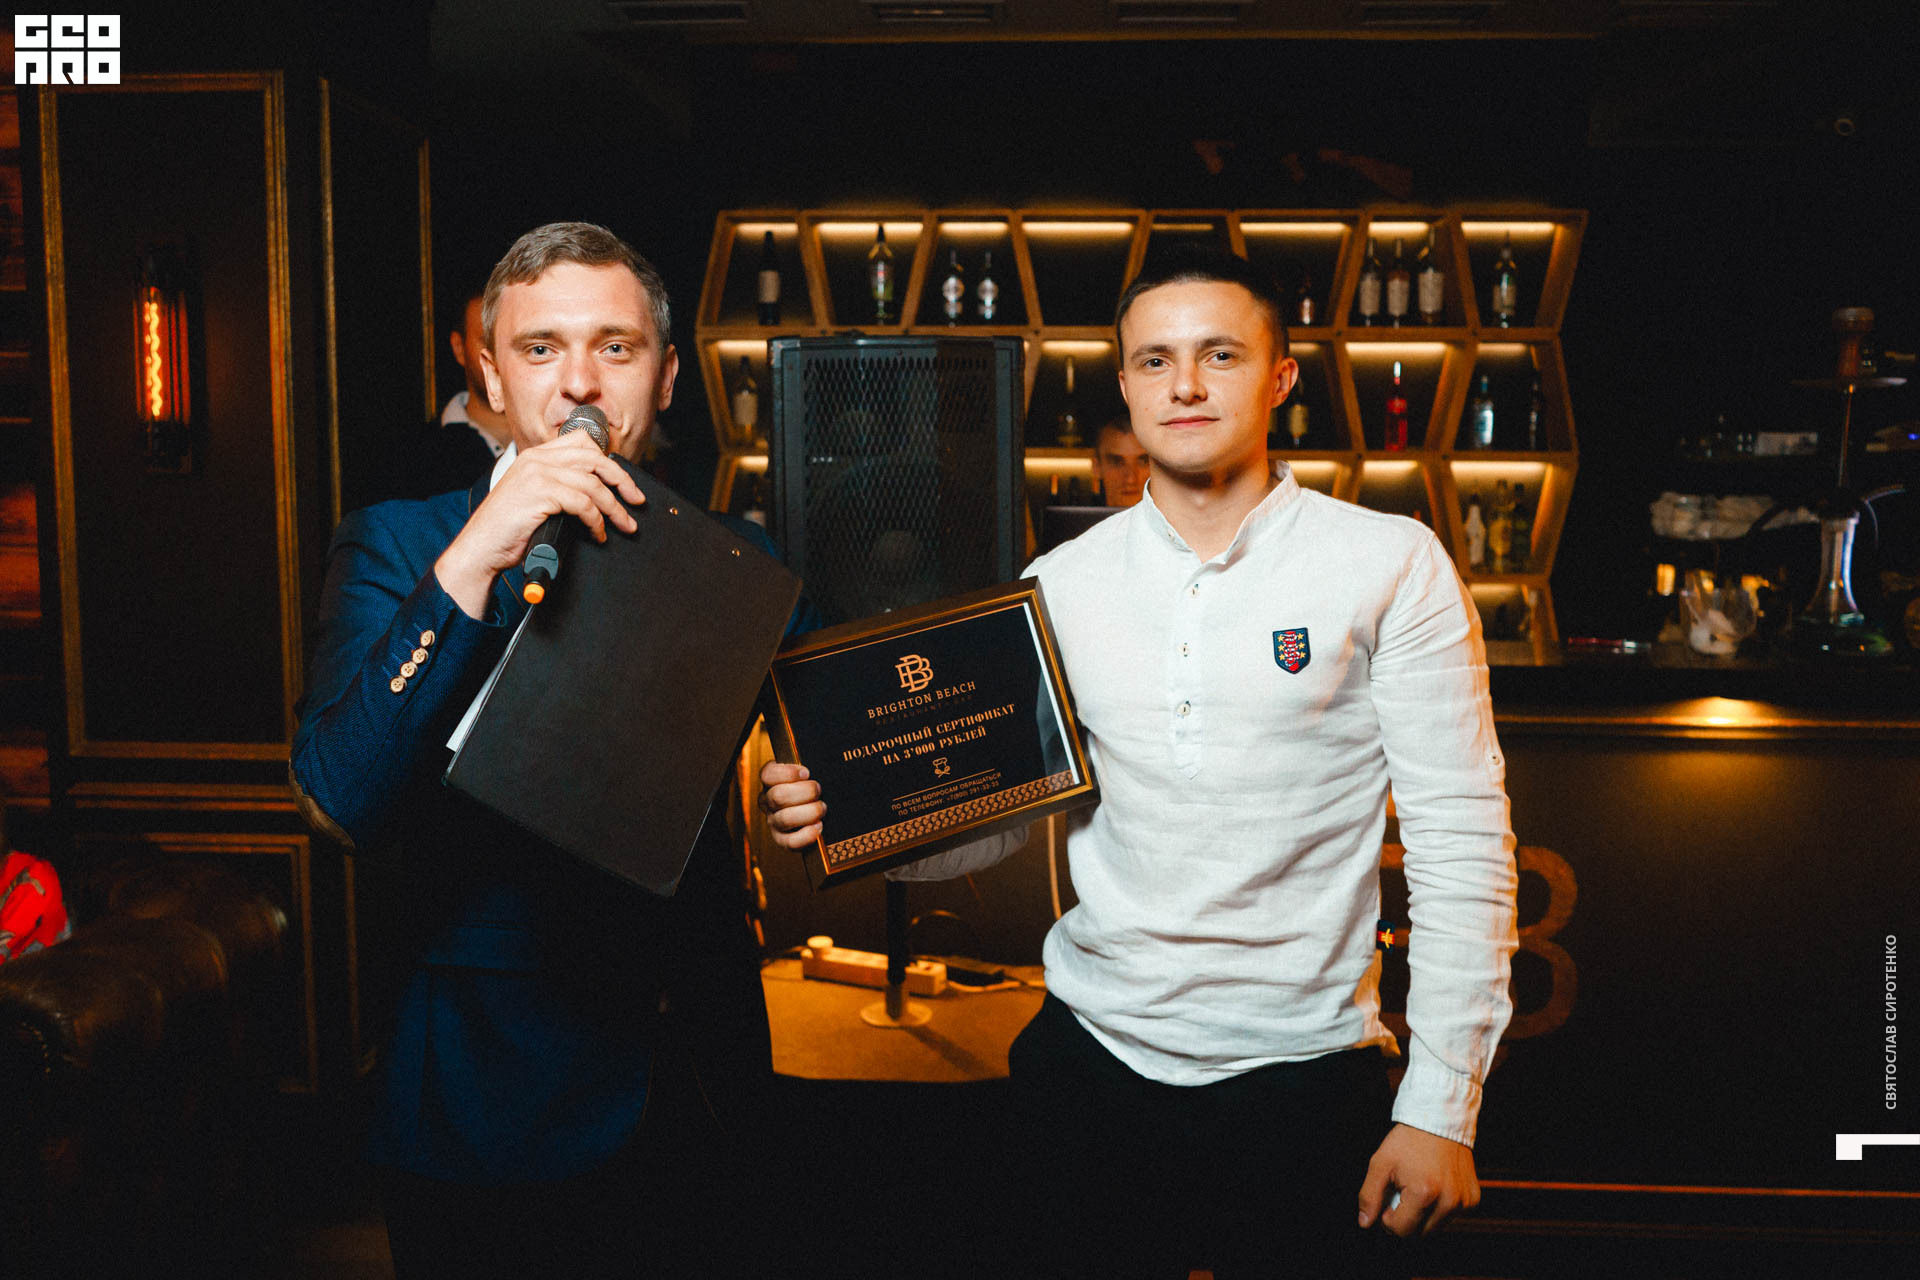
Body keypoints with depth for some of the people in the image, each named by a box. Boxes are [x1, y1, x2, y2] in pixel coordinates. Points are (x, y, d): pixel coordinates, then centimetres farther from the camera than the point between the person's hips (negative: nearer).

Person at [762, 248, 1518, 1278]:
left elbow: (1460, 843, -6)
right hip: (1090, 1060, 3)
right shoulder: (1061, 585, 3)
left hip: (1300, 1072, -2)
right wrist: (837, 819, -12)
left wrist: (1441, 1107, -8)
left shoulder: (1392, 566, -6)